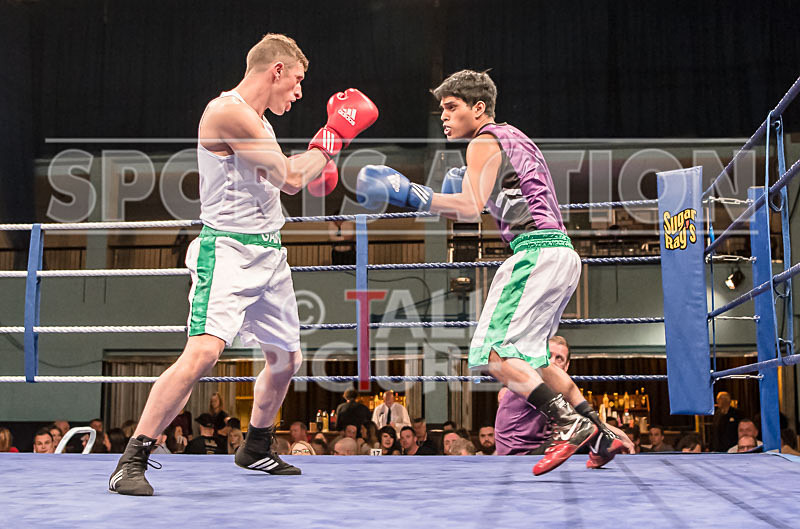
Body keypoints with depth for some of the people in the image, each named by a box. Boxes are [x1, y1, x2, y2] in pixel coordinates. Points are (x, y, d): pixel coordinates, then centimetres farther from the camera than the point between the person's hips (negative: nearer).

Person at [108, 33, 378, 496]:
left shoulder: (256, 119, 15)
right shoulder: (228, 112, -15)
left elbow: (284, 178, 29)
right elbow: (291, 179, -17)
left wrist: (318, 161, 11)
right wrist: (333, 135, -5)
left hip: (269, 250, 10)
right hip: (228, 249, -10)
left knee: (286, 358, 17)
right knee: (203, 353, -25)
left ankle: (257, 449, 39)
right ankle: (132, 461, -18)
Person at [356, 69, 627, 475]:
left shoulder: (485, 142, -4)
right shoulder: (513, 137, 24)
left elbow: (472, 208, -19)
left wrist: (410, 195, -18)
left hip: (537, 251, -10)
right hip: (560, 251, 10)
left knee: (493, 352, -14)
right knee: (525, 359, 16)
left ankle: (570, 424, -21)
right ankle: (602, 433, 15)